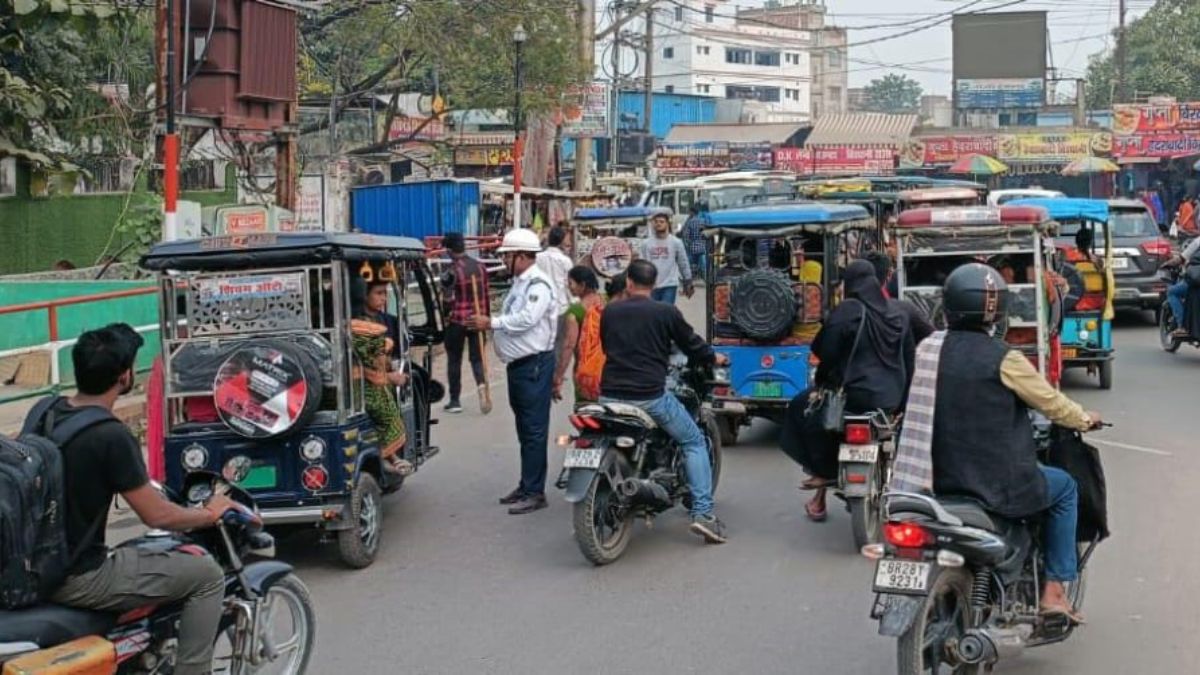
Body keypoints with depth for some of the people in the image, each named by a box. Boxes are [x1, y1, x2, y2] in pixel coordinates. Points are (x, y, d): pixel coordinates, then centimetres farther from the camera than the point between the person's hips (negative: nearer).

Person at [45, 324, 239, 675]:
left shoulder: (42, 411, 2)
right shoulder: (111, 436, -21)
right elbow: (155, 515, -16)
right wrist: (209, 514, 2)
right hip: (76, 580, -8)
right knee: (207, 575, 0)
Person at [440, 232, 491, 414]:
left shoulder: (451, 272, -13)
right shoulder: (480, 267, 4)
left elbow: (447, 300, -13)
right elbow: (486, 295, 10)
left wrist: (446, 318, 2)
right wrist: (486, 317, 19)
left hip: (457, 321, -4)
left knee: (454, 360, 8)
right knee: (477, 357, 11)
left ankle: (455, 401, 14)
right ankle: (482, 384, -16)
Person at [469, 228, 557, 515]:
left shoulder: (538, 284, -15)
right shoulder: (519, 283, 16)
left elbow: (526, 319, -27)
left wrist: (491, 323, -21)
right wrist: (489, 324, 5)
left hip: (535, 364, -10)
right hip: (518, 363, 10)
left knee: (534, 430, -8)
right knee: (524, 427, 16)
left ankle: (535, 492, -5)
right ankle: (526, 486, 25)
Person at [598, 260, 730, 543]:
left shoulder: (609, 312, 6)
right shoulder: (666, 312, -4)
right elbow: (691, 344, 5)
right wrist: (714, 358, 26)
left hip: (611, 395, 4)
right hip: (650, 396, -3)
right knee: (694, 441, 13)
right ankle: (702, 513, 1)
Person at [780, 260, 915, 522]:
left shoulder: (847, 311, -11)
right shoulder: (898, 314, 8)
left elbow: (826, 352, -9)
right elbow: (909, 359, 12)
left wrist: (822, 384, 8)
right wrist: (902, 397, 20)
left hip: (856, 394, -7)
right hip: (891, 397, 7)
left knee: (802, 407, 15)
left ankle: (824, 471, 8)